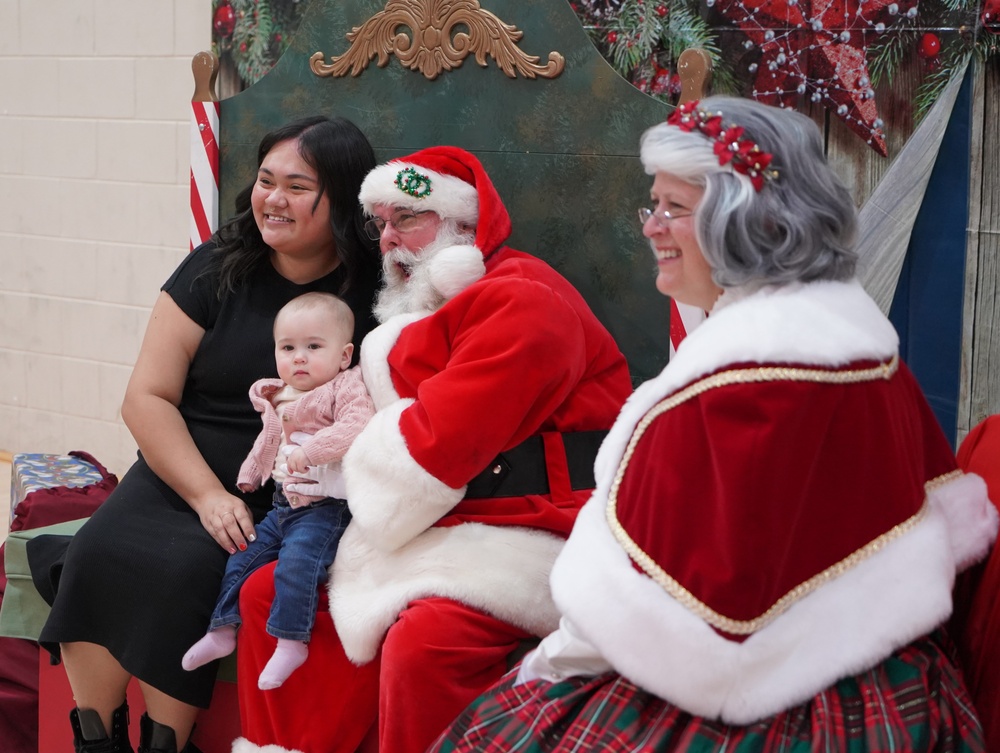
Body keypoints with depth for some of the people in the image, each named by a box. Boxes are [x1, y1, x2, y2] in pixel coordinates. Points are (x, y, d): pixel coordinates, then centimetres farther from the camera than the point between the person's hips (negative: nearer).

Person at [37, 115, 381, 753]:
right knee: (98, 553, -23)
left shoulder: (374, 294, -2)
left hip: (282, 503, -3)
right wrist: (208, 494, -12)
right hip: (180, 475, 3)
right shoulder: (218, 270, 4)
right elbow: (147, 397, 1)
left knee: (184, 570, -29)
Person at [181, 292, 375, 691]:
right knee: (243, 558, 9)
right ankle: (222, 631, 22)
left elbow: (356, 427, -28)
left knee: (295, 564, -26)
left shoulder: (345, 389, -10)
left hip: (324, 507, -9)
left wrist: (310, 451, -31)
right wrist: (249, 475, 29)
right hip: (283, 505, 9)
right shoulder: (276, 398, 15)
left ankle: (292, 643, -19)